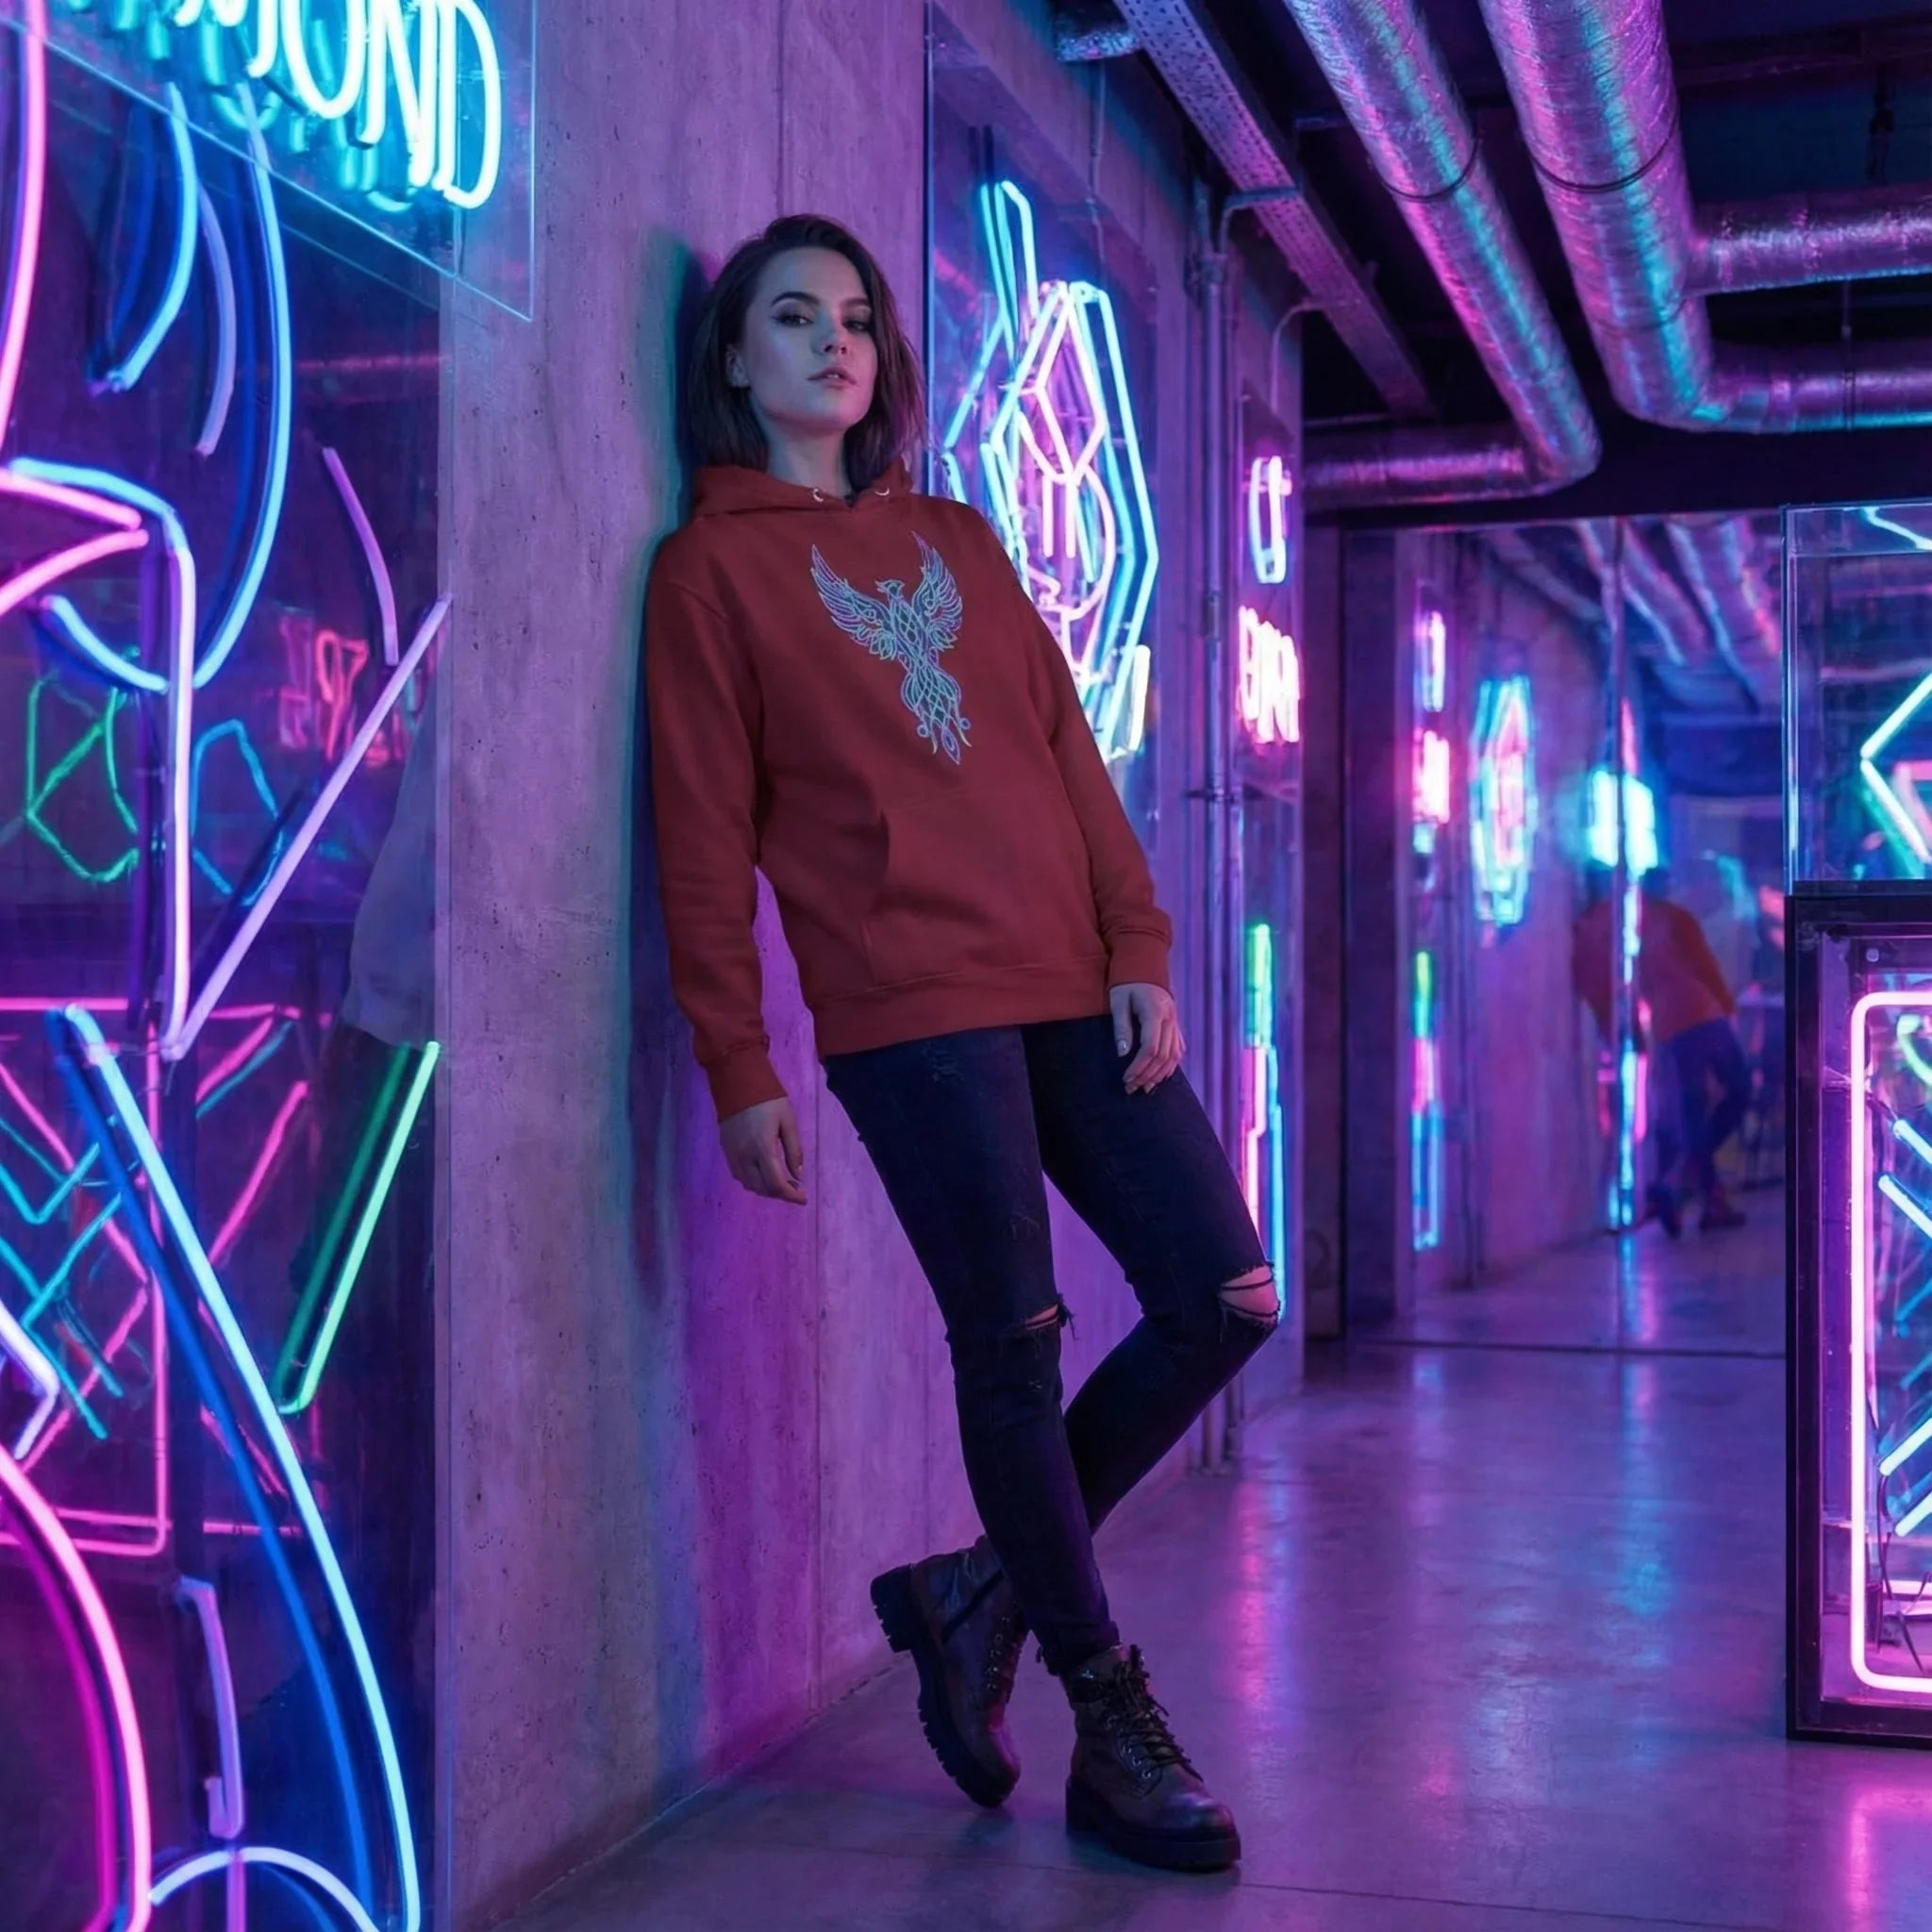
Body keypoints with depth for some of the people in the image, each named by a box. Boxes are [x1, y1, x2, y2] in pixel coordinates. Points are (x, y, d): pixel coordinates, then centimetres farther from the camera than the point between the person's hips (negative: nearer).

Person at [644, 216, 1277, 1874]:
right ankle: (1109, 1714, 15)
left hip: (1077, 992, 6)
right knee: (1013, 1345, -2)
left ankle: (986, 1586, 19)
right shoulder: (711, 569, 5)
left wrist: (1139, 951, 3)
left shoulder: (956, 540, 20)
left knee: (1223, 1302, 1)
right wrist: (739, 1071, -6)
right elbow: (706, 838, -1)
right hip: (911, 1013, -6)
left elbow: (1068, 750, 14)